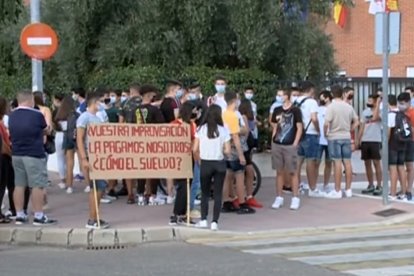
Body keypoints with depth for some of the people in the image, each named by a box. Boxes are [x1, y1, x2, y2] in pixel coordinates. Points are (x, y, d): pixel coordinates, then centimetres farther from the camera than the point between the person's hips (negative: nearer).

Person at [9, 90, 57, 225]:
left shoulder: (12, 116, 3)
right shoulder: (37, 115, -13)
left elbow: (12, 133, 12)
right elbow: (45, 130, 4)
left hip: (16, 154, 6)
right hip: (34, 154, -6)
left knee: (19, 185, 11)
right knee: (38, 185, -2)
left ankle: (19, 215, 15)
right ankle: (39, 216, -1)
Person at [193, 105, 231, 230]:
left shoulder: (201, 129, -3)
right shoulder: (223, 130, -4)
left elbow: (195, 149, -4)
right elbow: (227, 151, -6)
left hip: (205, 163, 0)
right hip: (219, 164, 0)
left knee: (205, 193, 14)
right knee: (218, 194, 6)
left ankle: (203, 220, 11)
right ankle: (214, 222, 2)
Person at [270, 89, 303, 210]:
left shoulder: (295, 110, -4)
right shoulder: (277, 110, 10)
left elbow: (299, 128, -4)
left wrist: (295, 143, -10)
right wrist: (273, 140, 7)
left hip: (290, 145, -4)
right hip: (277, 145, 4)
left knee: (293, 172, 0)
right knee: (279, 172, 8)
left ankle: (295, 198, 6)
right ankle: (279, 198, 14)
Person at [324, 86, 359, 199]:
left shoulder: (331, 106, -10)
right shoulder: (349, 106, 8)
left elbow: (327, 123, -18)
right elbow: (356, 122, 12)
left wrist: (325, 133, -3)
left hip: (334, 137, -5)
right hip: (346, 137, 5)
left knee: (337, 163, -4)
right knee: (347, 163, 7)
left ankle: (337, 191, -1)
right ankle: (348, 189, 13)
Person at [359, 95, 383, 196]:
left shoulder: (380, 111, -6)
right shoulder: (365, 112, 14)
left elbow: (375, 118, -28)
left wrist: (378, 103, -22)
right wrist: (359, 140, 12)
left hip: (375, 141, -6)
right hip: (365, 141, 6)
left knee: (376, 163, -5)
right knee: (367, 164, 9)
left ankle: (379, 186, -1)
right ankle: (370, 185, 17)